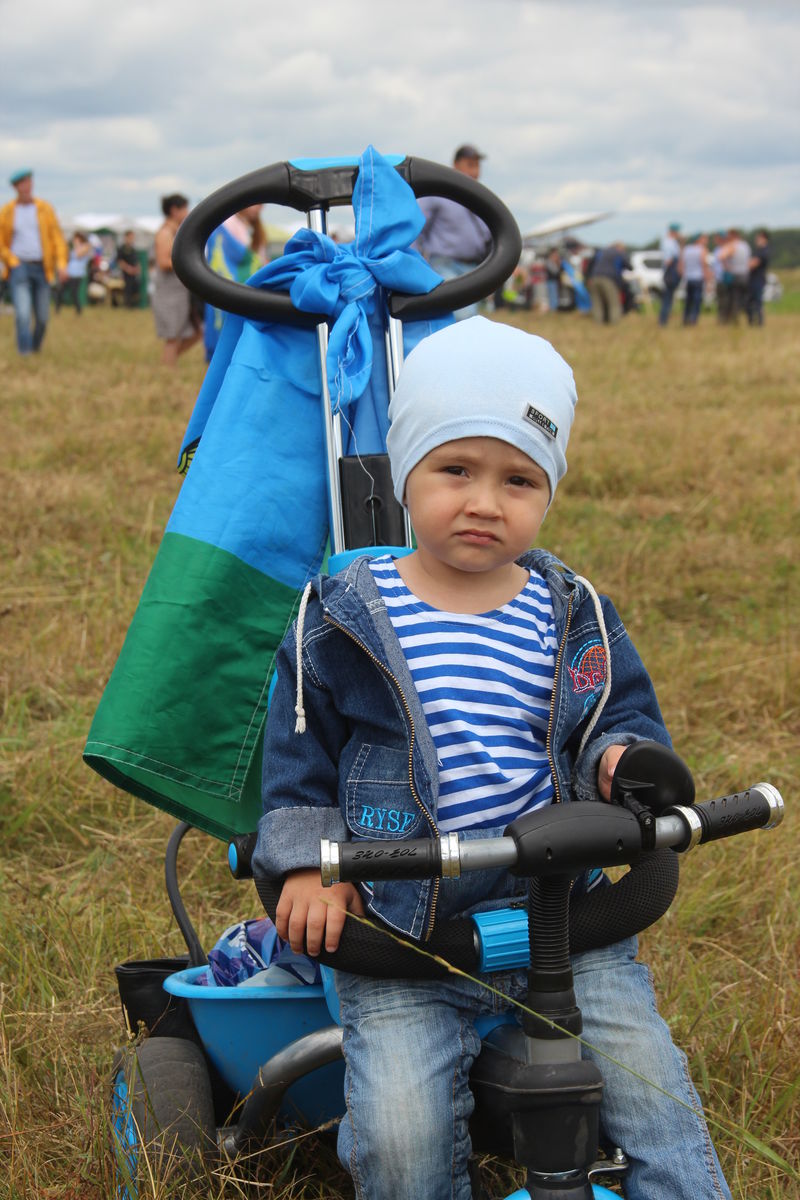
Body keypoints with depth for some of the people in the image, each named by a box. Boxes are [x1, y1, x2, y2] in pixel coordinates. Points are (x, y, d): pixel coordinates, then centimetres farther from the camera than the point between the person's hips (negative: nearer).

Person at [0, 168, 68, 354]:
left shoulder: (45, 208, 3)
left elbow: (57, 238, 1)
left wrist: (61, 264, -11)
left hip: (42, 268, 2)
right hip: (18, 267, -2)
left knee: (42, 316, 6)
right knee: (23, 313, -19)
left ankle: (36, 349, 29)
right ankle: (24, 353, -16)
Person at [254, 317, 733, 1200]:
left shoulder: (574, 617, 4)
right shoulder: (341, 621, -1)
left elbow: (625, 714, 12)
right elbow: (300, 759, 7)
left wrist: (625, 758, -11)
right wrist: (307, 864, -4)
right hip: (398, 927, -1)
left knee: (653, 1090, -6)